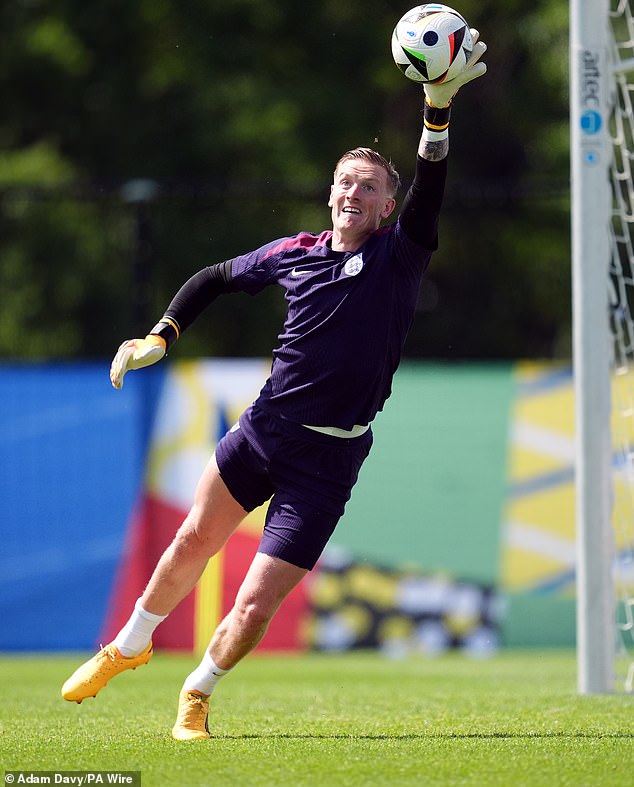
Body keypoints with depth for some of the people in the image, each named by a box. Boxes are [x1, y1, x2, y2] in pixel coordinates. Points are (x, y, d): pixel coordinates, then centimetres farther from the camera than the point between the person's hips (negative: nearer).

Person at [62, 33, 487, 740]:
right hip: (263, 429, 4)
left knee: (255, 607, -7)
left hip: (326, 461, -4)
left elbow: (428, 190, -28)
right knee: (192, 544, 14)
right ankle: (129, 647, 42)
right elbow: (215, 278, 20)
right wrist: (160, 337, 7)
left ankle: (199, 691, 22)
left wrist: (438, 107, -43)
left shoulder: (398, 256, -9)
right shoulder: (295, 252, 3)